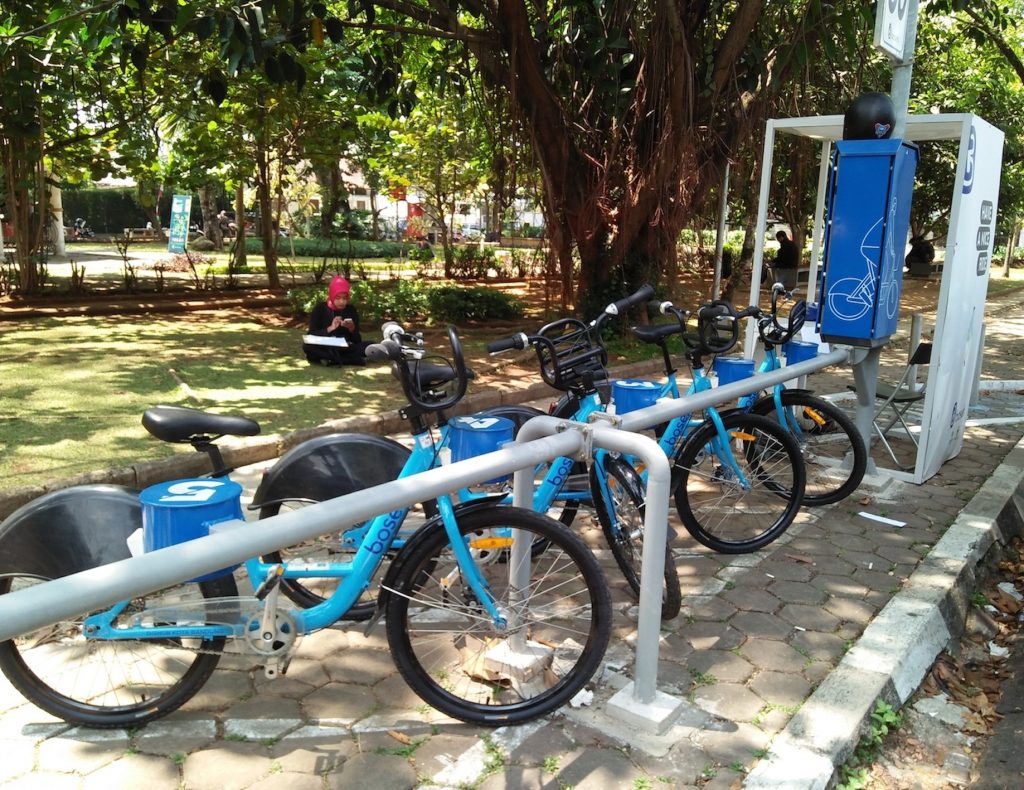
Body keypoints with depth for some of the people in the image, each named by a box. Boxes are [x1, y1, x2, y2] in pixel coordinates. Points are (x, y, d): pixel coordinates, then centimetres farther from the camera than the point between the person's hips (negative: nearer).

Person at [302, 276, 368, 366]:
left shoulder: (351, 309, 2)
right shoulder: (320, 308, -3)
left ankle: (329, 359, -24)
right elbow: (312, 335, -11)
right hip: (324, 349, -1)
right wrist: (330, 328, -24)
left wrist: (352, 329, -21)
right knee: (307, 346, -34)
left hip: (345, 349, 1)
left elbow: (357, 340, 0)